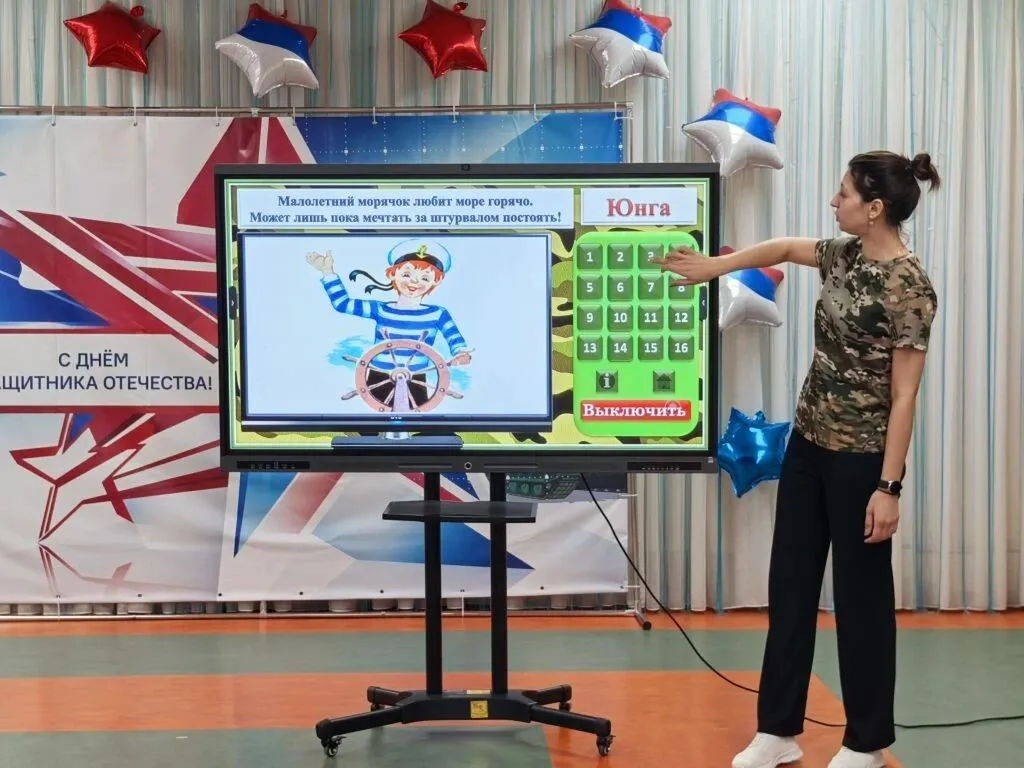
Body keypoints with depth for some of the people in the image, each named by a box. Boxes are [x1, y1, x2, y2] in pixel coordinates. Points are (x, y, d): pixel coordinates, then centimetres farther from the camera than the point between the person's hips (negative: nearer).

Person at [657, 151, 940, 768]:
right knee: (790, 584, 11)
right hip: (809, 445, 8)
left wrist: (889, 487, -19)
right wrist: (713, 267, 18)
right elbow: (783, 248, 25)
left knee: (861, 595, 5)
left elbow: (904, 394, -19)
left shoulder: (909, 285, -18)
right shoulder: (845, 257, 5)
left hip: (861, 459, -8)